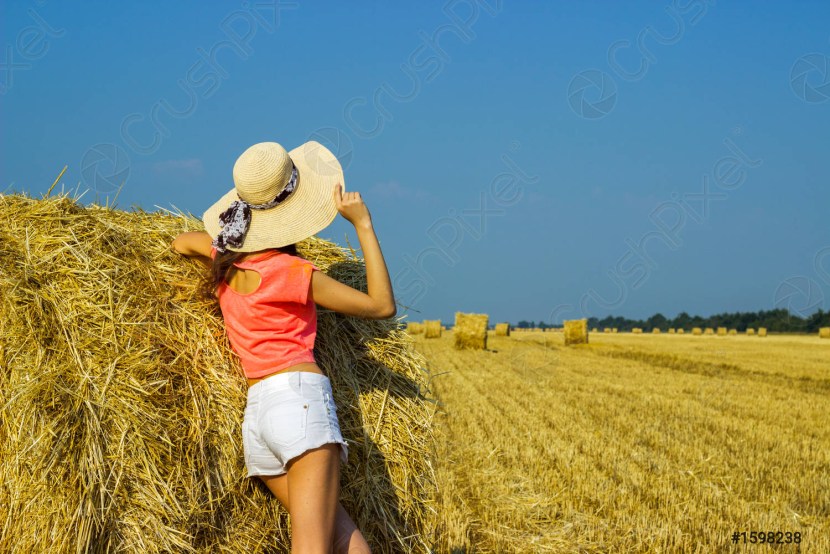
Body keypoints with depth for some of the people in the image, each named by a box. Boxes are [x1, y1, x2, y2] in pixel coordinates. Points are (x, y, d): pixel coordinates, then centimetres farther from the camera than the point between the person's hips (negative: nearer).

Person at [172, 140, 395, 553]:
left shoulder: (227, 255, 15)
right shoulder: (292, 271, -4)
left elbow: (180, 243, 38)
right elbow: (382, 305, 1)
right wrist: (363, 224, 1)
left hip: (255, 413, 8)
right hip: (301, 397, -8)